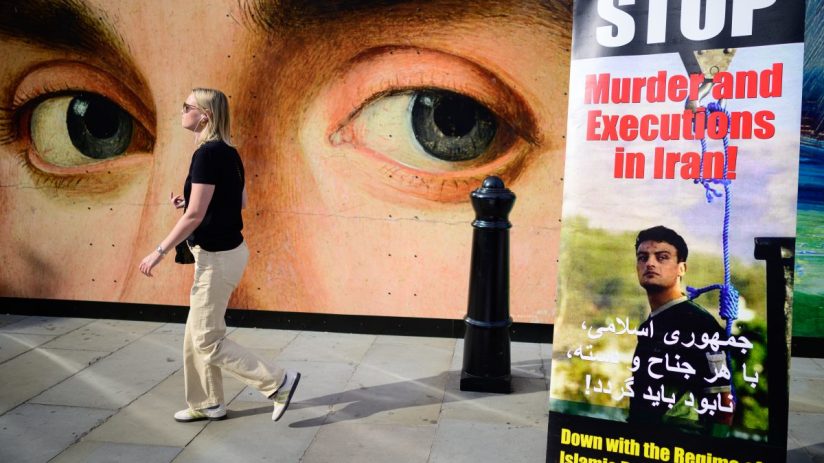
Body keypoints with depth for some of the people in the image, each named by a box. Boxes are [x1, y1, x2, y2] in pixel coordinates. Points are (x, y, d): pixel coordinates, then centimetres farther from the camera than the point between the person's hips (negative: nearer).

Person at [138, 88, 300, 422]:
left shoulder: (207, 154, -20)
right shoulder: (228, 152, 9)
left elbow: (195, 216, -22)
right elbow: (240, 201, 18)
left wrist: (160, 251, -14)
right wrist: (189, 202, 15)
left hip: (217, 257, -10)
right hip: (225, 251, 10)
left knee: (208, 341, 1)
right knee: (198, 335, 18)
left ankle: (279, 382, 4)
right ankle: (208, 404, 29)